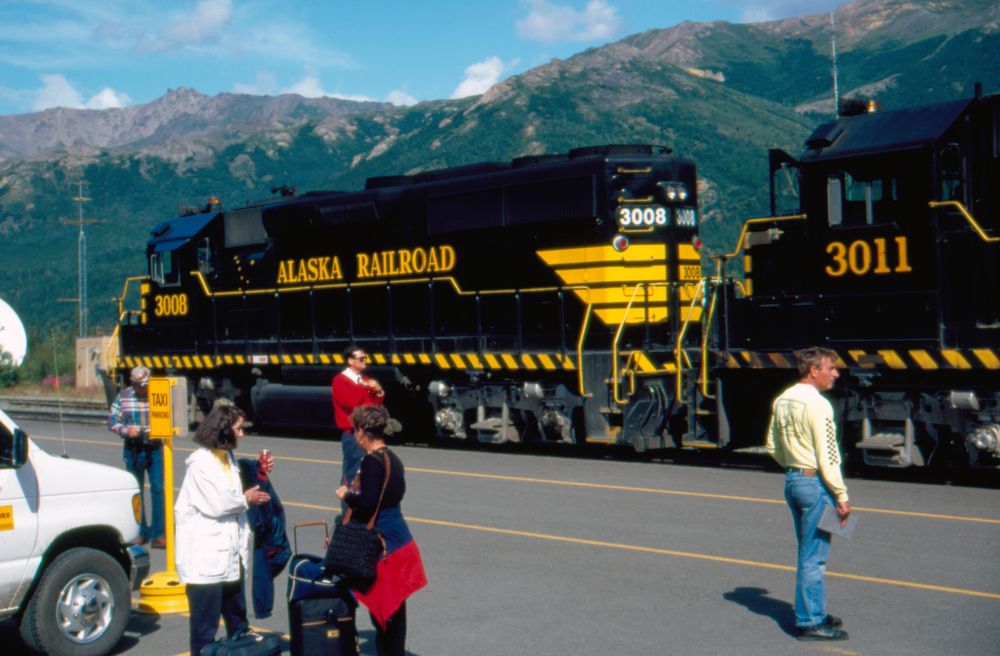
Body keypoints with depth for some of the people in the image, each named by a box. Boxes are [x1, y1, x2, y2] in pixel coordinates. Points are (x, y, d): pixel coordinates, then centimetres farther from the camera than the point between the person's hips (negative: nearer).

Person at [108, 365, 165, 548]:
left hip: (155, 448, -1)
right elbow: (112, 421, 2)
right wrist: (126, 430, -17)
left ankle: (158, 534, -1)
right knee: (136, 492, 8)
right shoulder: (123, 396, 2)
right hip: (133, 449, 1)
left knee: (158, 489, -6)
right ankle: (140, 532, 18)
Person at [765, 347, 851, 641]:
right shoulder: (817, 404, -17)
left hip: (792, 481, 9)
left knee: (809, 554, 18)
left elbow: (773, 447, 15)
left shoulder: (782, 400, 9)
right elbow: (827, 457, -18)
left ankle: (815, 611, 28)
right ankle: (810, 622, 2)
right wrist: (841, 496, -14)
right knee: (813, 556, -2)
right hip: (815, 484, -9)